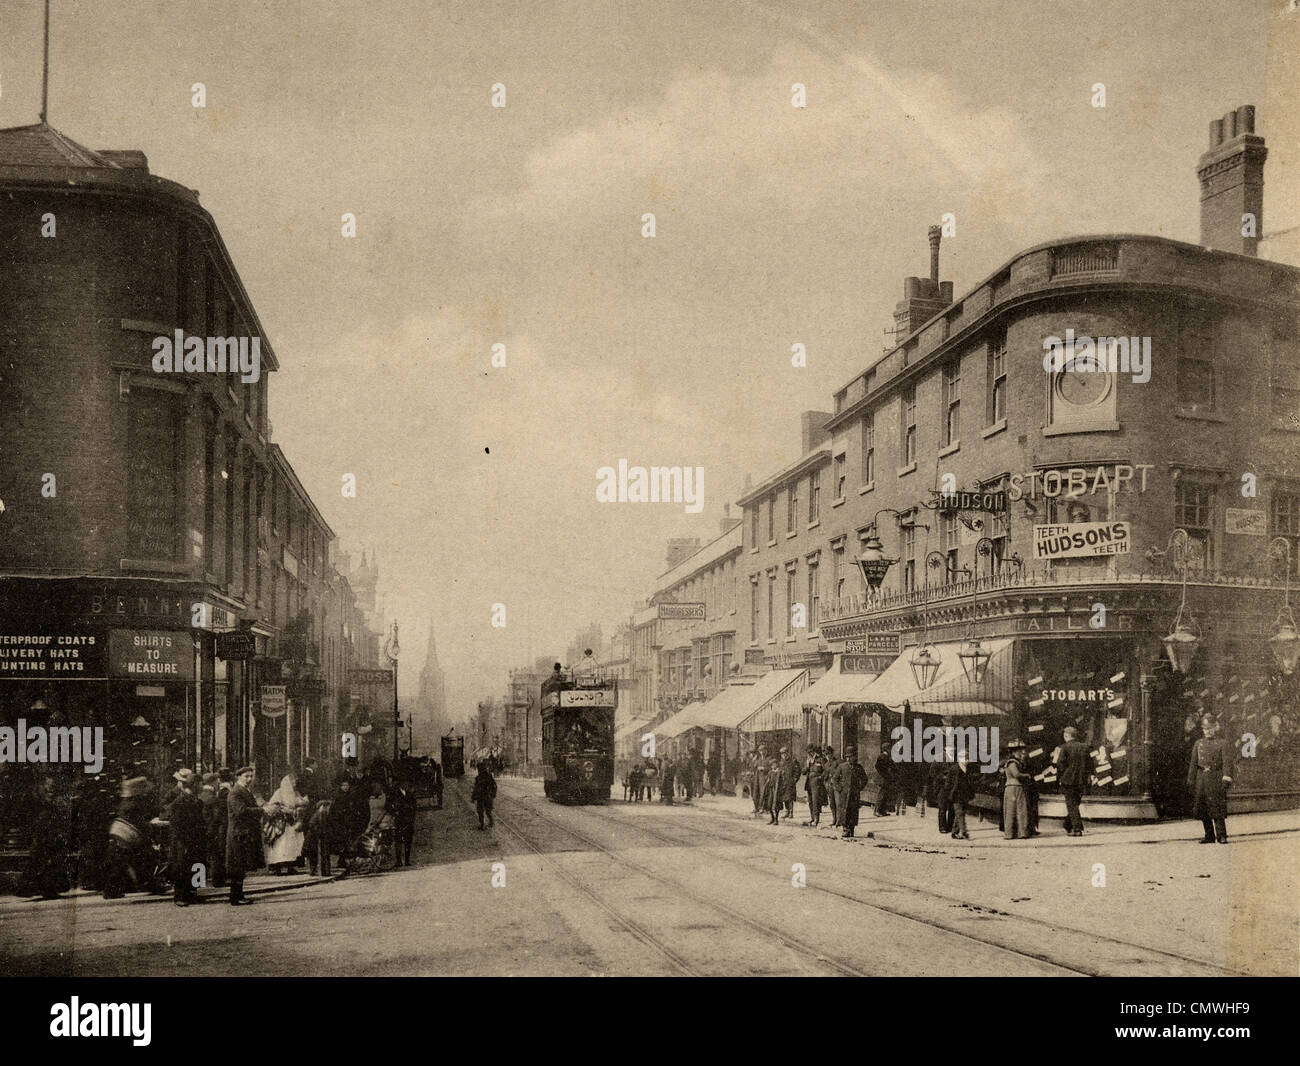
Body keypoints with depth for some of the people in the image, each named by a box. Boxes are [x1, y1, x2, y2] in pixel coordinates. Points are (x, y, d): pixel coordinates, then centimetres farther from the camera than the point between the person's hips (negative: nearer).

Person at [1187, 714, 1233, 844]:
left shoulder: (1222, 743, 3)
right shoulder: (1198, 744, 15)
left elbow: (1227, 763, -5)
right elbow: (1193, 763, 15)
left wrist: (1226, 778, -17)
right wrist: (1191, 781, 10)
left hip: (1216, 778, -4)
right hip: (1201, 778, 4)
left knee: (1217, 809, -8)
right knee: (1202, 809, 5)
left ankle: (1221, 835, -2)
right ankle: (1209, 836, 13)